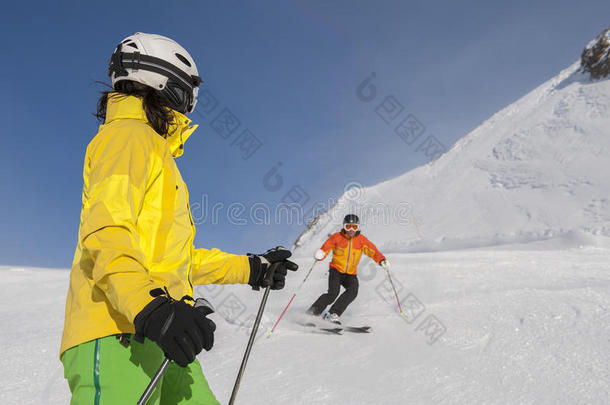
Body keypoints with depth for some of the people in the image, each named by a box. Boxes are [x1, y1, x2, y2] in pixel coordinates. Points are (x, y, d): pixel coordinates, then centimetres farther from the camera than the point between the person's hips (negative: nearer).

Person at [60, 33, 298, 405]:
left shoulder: (154, 151, 29)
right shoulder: (130, 135, 0)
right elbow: (105, 229, -17)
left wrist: (252, 269, 24)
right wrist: (149, 307, -32)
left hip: (155, 337, 9)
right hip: (116, 334, -9)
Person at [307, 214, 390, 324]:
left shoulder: (361, 239, 0)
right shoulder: (337, 237, -5)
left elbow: (373, 250, -5)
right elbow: (326, 246, -10)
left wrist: (382, 260, -23)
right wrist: (320, 254, -33)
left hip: (351, 274, 2)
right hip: (336, 270, -2)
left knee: (353, 291, -25)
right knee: (333, 293, -22)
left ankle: (333, 314, -23)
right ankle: (314, 311, -5)